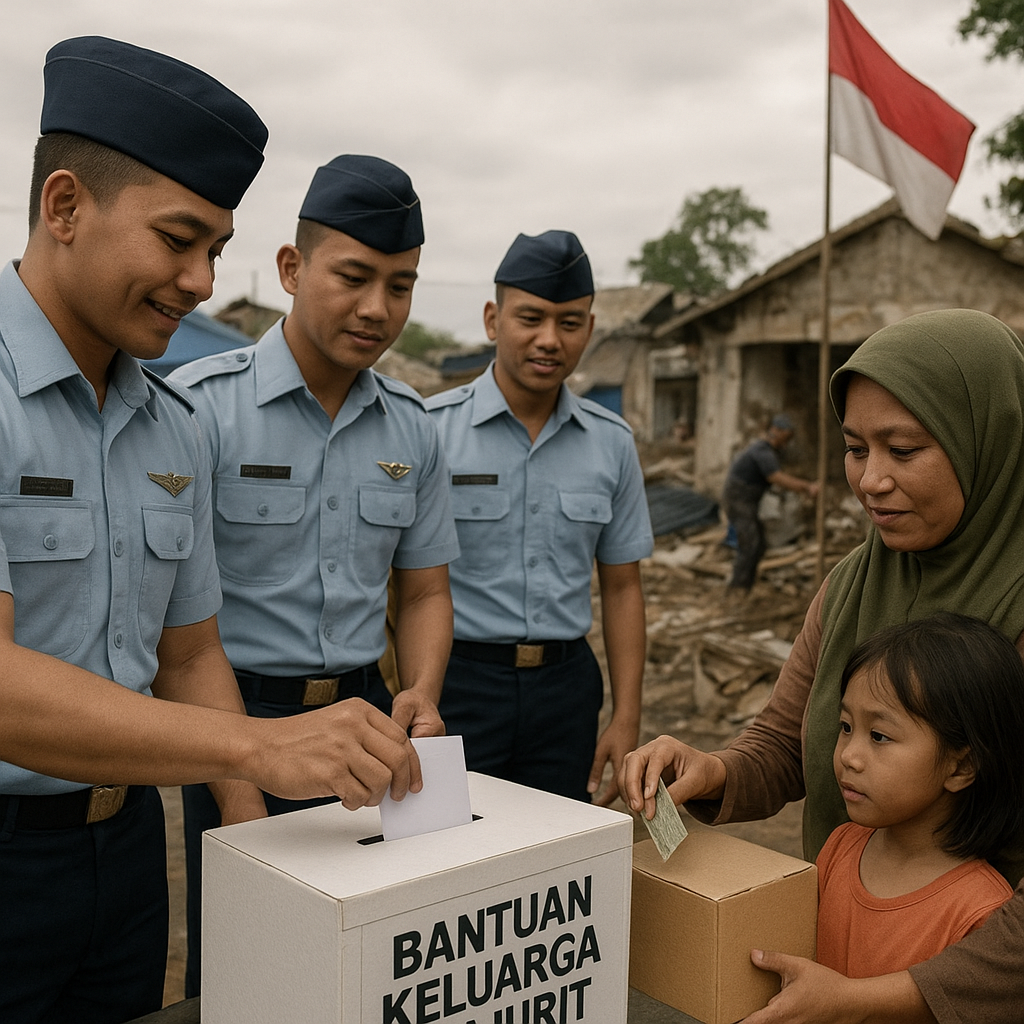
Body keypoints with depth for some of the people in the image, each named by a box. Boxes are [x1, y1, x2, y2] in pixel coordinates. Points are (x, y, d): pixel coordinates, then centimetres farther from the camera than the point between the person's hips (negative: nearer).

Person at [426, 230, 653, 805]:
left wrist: (627, 718, 5)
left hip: (566, 688, 4)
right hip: (456, 682, -3)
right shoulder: (429, 429, -6)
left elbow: (622, 586, 11)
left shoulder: (612, 443, 6)